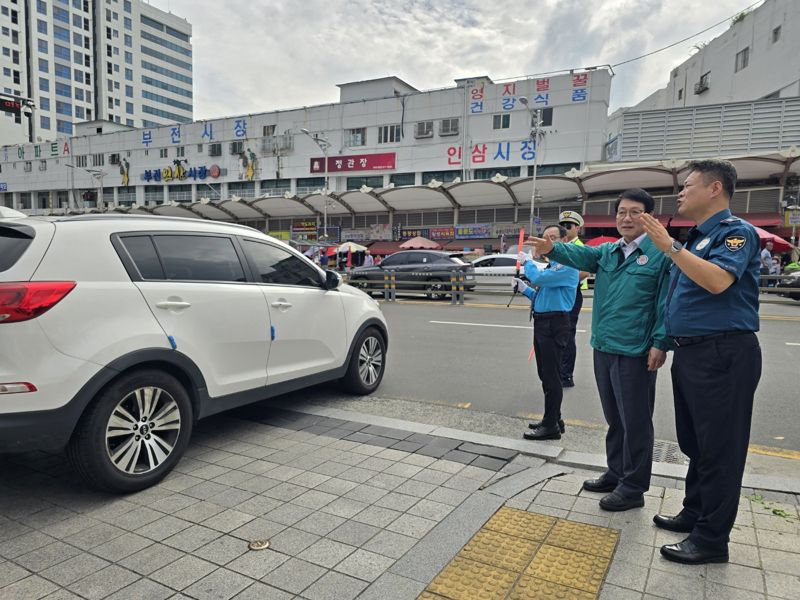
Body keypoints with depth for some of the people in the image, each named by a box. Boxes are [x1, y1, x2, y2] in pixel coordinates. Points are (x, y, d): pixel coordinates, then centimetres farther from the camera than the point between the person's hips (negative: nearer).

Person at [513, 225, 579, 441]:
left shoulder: (567, 265, -13)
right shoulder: (551, 266, 19)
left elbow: (538, 278, -24)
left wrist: (527, 262, -6)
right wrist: (523, 289, 10)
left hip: (554, 324, -10)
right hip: (542, 323, 10)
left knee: (551, 376, -4)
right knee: (545, 374, 16)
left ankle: (551, 427, 5)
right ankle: (553, 420, 28)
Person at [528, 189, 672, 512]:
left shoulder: (660, 253, -6)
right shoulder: (607, 251, 14)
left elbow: (666, 303, -10)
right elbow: (581, 255, -2)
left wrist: (660, 343, -15)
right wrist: (553, 249, -21)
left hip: (635, 352, -6)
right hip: (603, 347, 7)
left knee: (635, 422, 4)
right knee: (613, 418, 19)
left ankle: (633, 487, 18)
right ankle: (616, 474, 34)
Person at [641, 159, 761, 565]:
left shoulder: (735, 232, -10)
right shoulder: (695, 238, 17)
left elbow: (718, 281, -28)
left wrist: (670, 247, -24)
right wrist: (663, 343, 18)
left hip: (723, 353, -9)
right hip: (690, 352, 9)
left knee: (719, 447, 0)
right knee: (694, 442, 18)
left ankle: (711, 539, 10)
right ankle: (695, 513, 33)